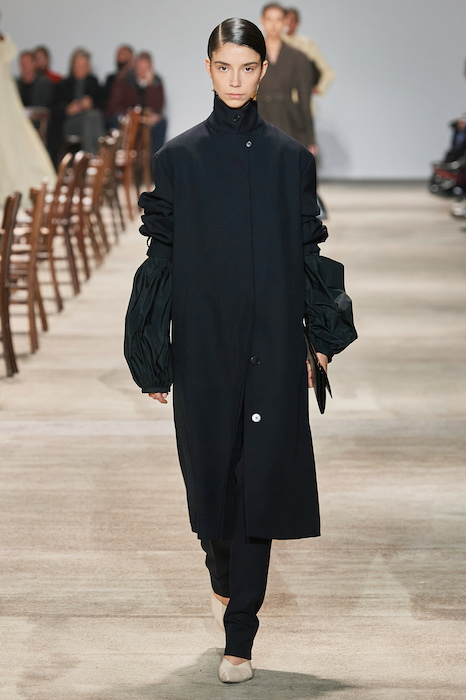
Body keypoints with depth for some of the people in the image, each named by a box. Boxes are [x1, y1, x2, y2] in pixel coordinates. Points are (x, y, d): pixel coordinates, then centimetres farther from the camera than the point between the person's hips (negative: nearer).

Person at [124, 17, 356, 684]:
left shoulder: (291, 157, 3)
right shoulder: (179, 156, 2)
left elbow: (308, 251, 6)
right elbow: (162, 255, 2)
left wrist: (318, 342, 2)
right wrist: (153, 358, -1)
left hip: (272, 341, 0)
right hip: (203, 340, 1)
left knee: (261, 477, -5)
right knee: (210, 470, 10)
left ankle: (239, 639, -1)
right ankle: (225, 581, 40)